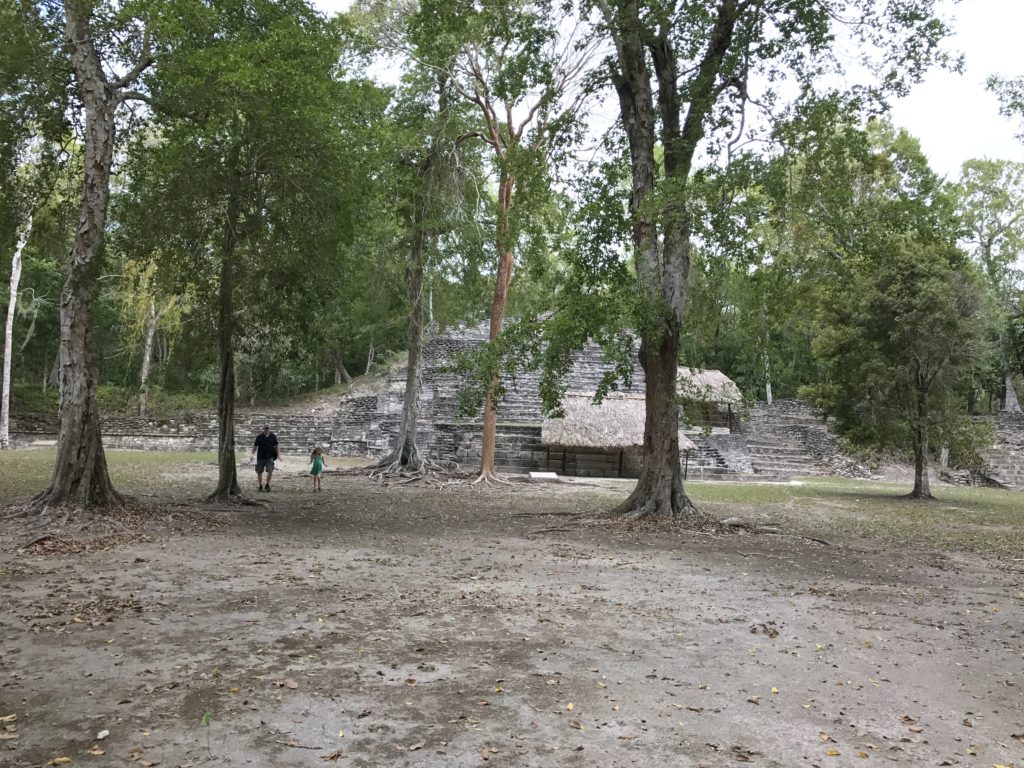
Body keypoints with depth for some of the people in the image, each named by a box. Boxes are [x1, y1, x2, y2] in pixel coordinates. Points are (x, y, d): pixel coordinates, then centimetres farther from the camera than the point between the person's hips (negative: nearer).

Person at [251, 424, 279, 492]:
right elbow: (255, 446, -1)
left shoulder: (273, 436, 1)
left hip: (270, 457, 0)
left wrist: (278, 454, 2)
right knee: (259, 472, 7)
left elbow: (276, 446, 9)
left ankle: (267, 485, 6)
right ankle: (261, 486, 23)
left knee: (270, 471, -12)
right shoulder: (259, 437, -5)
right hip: (260, 457, 0)